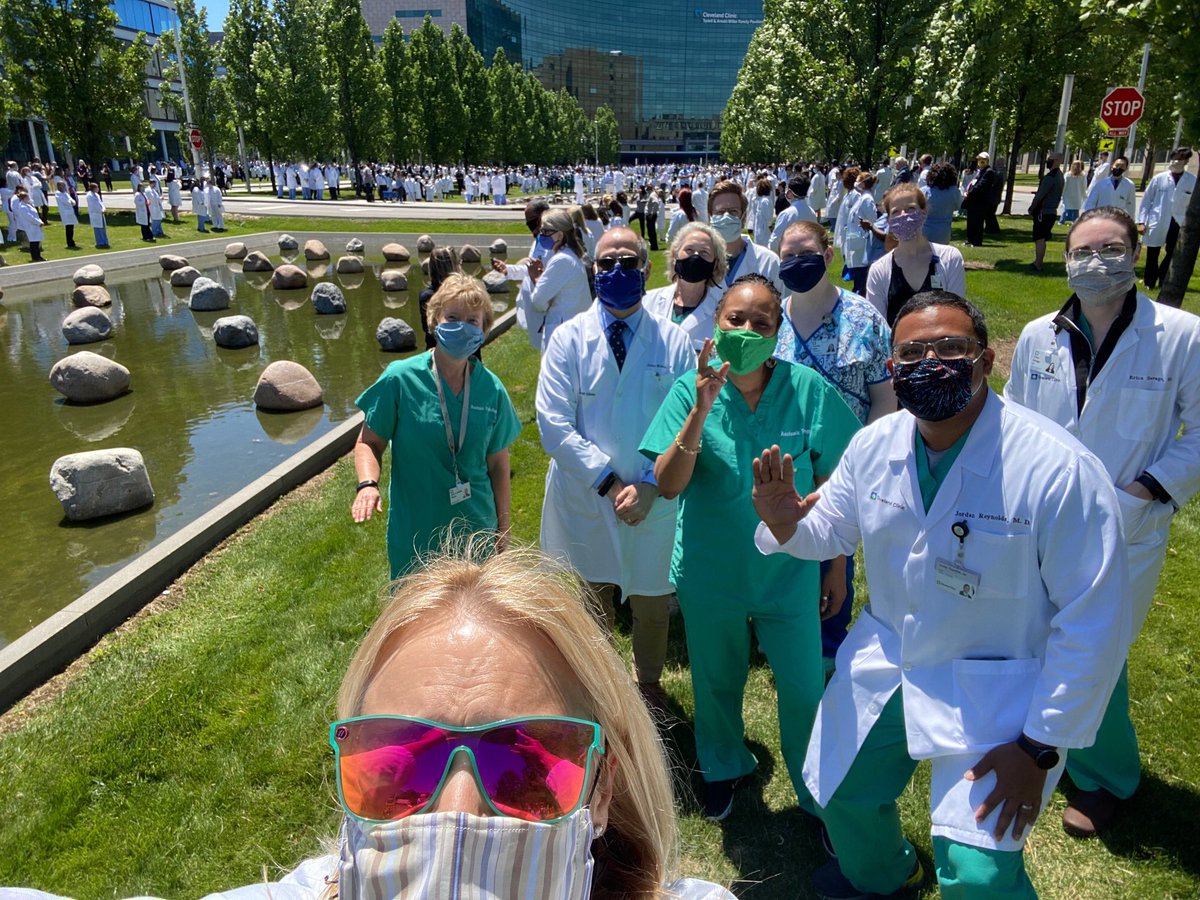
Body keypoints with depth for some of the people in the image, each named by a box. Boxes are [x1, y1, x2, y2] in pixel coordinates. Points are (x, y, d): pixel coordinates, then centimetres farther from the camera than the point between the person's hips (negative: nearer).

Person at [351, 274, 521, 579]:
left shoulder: (491, 389, -4)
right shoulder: (401, 379, -10)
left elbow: (497, 463, 4)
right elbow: (369, 442, -3)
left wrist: (503, 528, 7)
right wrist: (368, 484, -23)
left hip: (476, 531, 2)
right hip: (414, 535, -2)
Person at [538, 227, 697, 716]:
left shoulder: (673, 339, -3)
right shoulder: (568, 338, -4)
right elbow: (555, 424, -11)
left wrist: (650, 485, -17)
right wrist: (608, 482, -17)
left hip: (654, 500, 0)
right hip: (584, 501, 0)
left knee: (651, 601, 17)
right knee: (590, 602, 18)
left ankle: (649, 681, 46)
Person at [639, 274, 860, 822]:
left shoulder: (807, 388, -13)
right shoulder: (691, 390, -13)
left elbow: (831, 480, -3)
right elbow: (667, 485, -21)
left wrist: (835, 565, 3)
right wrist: (700, 412, -33)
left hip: (789, 572, 0)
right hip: (710, 572, 1)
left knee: (805, 689, 9)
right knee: (716, 681, 21)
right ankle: (723, 769, 52)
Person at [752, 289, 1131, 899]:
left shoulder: (1060, 470, -25)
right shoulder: (873, 445, -9)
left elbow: (1094, 622, -19)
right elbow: (831, 530, 6)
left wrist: (1041, 747, -14)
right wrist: (784, 521, -19)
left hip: (996, 690, -4)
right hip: (882, 662, 5)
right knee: (838, 794, 21)